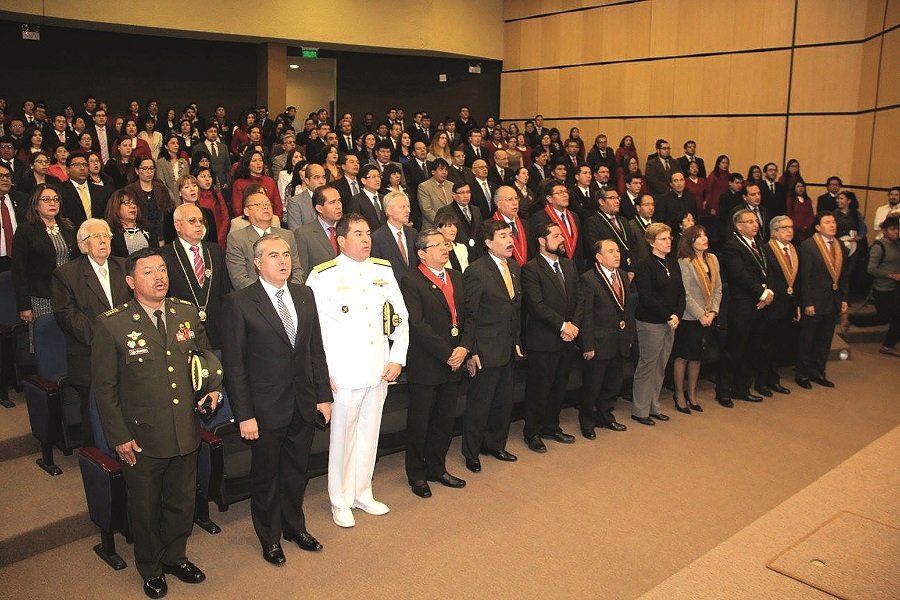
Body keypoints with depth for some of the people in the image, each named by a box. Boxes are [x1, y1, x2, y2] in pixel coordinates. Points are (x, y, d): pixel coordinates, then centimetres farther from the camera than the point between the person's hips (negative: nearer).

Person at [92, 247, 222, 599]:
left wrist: (214, 383, -1)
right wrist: (119, 436, -9)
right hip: (141, 438, -3)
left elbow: (205, 352, 16)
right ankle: (151, 568, 42)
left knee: (182, 501, 21)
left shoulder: (188, 314, -2)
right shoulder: (111, 325, -14)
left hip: (186, 434, 4)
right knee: (145, 507, 17)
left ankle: (175, 556, 47)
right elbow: (104, 386, -9)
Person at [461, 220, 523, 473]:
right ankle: (471, 453, 21)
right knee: (479, 403, 4)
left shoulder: (514, 267, 9)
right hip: (486, 350, -7)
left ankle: (496, 445, 35)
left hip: (509, 348, 8)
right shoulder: (476, 271, -15)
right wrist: (471, 351, -15)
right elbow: (469, 314, -14)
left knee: (504, 401, 17)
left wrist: (517, 341, 13)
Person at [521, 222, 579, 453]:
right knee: (539, 388, 2)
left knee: (559, 387, 15)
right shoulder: (531, 269, -10)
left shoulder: (569, 265, 13)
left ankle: (551, 427, 30)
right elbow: (537, 305, -17)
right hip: (543, 340, -7)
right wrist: (563, 325, -17)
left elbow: (577, 299, 11)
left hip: (567, 339, 7)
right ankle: (532, 433, 16)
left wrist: (574, 325, -5)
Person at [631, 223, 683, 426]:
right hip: (650, 323, -7)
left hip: (671, 322, 7)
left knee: (660, 367, 12)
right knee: (647, 366, 0)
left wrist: (677, 315, -5)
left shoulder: (673, 264, 11)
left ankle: (653, 407, 23)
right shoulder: (644, 265, -10)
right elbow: (646, 297, -16)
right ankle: (640, 410, 11)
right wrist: (668, 316, -15)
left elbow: (681, 293, 10)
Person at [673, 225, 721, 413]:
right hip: (688, 318, -6)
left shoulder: (712, 259, 6)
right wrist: (700, 315, -14)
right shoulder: (684, 263, -14)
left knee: (697, 357, 14)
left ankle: (692, 394, 26)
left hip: (706, 318, 6)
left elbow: (718, 289, 8)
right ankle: (679, 395, 18)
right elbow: (685, 294, -16)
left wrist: (712, 312, -3)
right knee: (683, 357, 4)